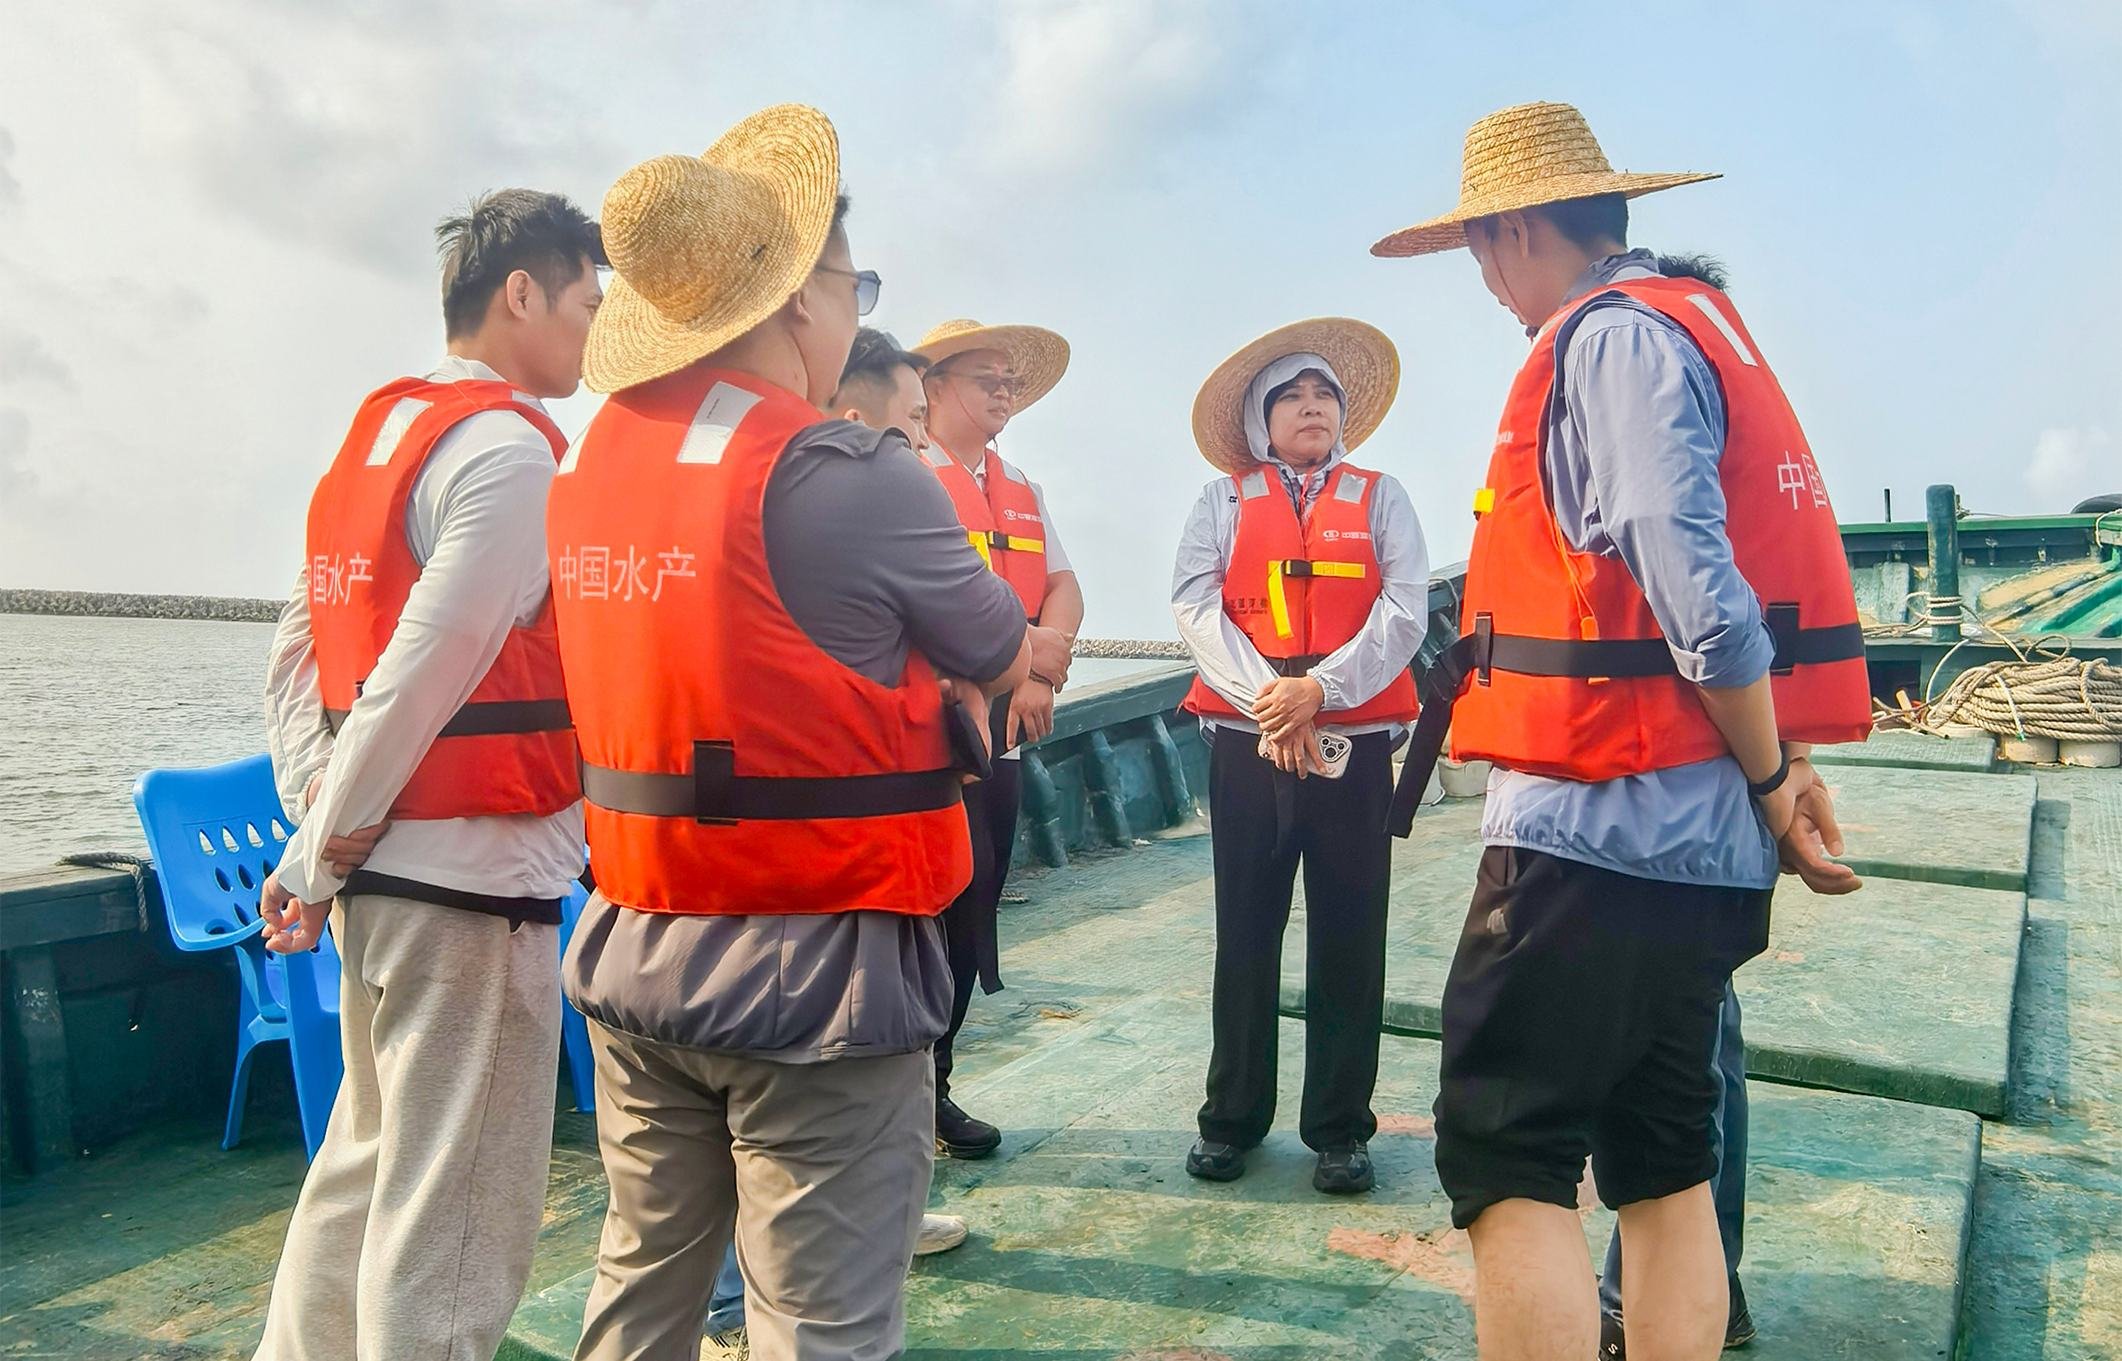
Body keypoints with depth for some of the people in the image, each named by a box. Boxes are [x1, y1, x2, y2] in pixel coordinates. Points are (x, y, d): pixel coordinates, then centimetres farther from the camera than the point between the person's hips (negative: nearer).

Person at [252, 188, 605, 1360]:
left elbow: (297, 652, 15)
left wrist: (317, 816, 8)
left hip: (378, 872, 9)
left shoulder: (374, 434, 15)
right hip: (474, 878, -9)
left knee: (368, 1165, 23)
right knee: (452, 1228, 2)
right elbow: (426, 673, -18)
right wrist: (323, 855, -8)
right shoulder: (510, 449, -13)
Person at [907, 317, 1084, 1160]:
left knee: (972, 908, 9)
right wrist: (1018, 648, -17)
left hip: (1002, 726, 7)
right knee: (950, 895, -9)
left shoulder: (1025, 494, 21)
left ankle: (928, 1086, 22)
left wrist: (1049, 649, -11)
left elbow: (1064, 586, 10)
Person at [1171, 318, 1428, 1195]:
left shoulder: (1380, 498, 12)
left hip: (1355, 746, 0)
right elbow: (1194, 605, -2)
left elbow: (1405, 610, -1)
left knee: (1349, 943, 4)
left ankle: (1340, 1129, 17)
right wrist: (1265, 696, -14)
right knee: (1245, 938, 5)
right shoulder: (1223, 500, 11)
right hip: (1247, 744, 0)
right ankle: (1232, 1121, 19)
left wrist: (1320, 688, -15)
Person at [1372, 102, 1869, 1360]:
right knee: (1662, 1164, 16)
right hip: (1699, 838, 10)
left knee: (1507, 1161, -3)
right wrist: (1780, 775, 10)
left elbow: (1699, 594, -19)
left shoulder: (1611, 336, -10)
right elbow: (1735, 583, 14)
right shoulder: (1702, 324, 20)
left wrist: (1769, 780, -7)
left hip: (1595, 828, -10)